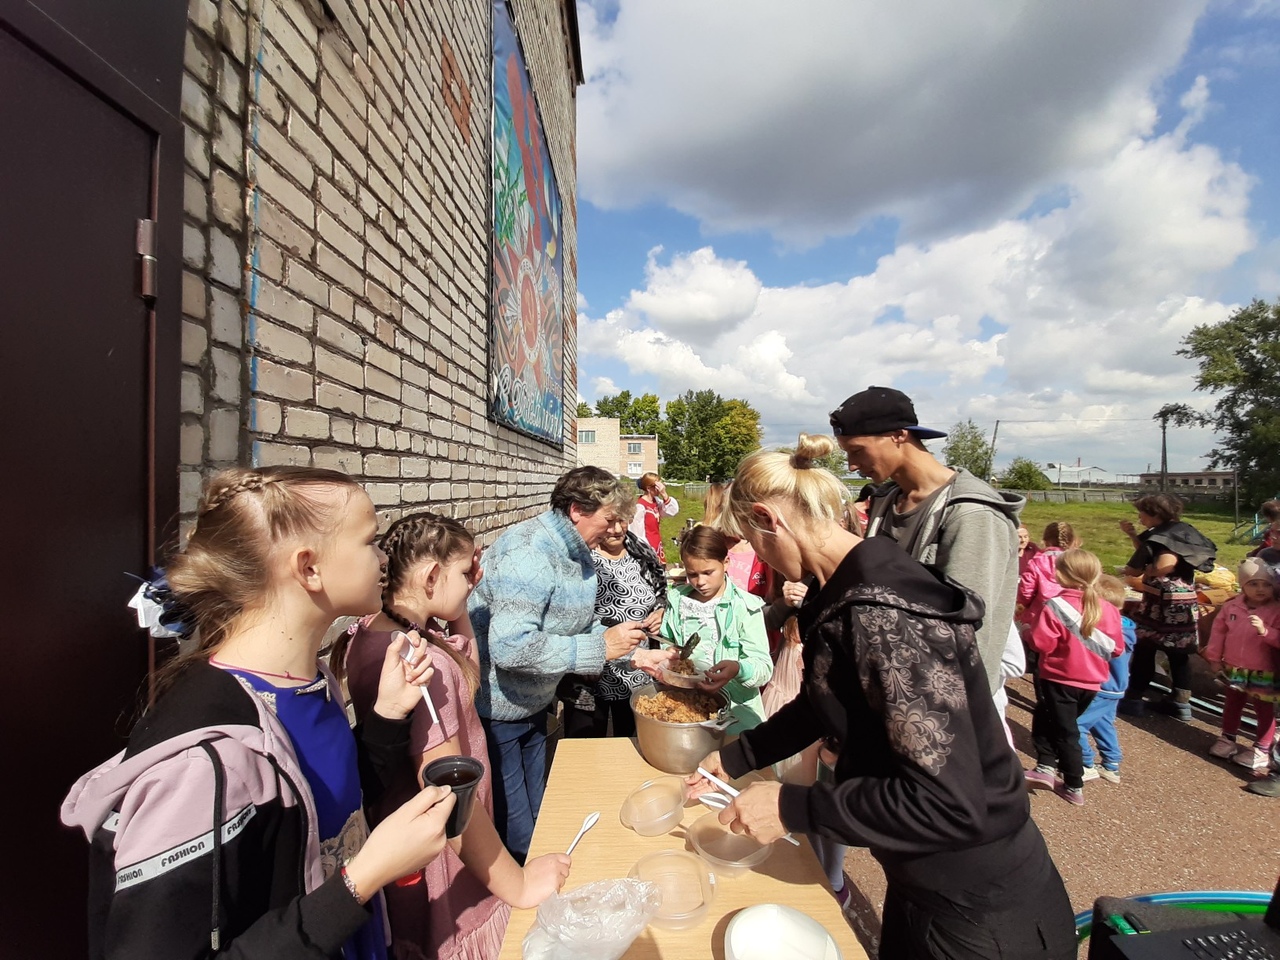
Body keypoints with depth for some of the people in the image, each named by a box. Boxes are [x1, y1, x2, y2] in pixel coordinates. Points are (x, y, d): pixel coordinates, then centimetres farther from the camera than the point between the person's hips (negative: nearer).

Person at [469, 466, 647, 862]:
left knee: (533, 815, 24)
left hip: (533, 704, 9)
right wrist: (601, 647, -31)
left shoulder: (578, 554, 0)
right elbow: (510, 648, -36)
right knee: (513, 833, 8)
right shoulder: (528, 553, -29)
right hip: (495, 712, -9)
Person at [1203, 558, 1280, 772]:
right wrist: (1214, 657, 5)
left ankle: (1261, 750, 20)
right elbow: (1219, 631, 4)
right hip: (1233, 668, 4)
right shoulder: (1231, 606, -3)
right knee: (1232, 704, 18)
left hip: (1263, 673, -4)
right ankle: (1227, 738, 33)